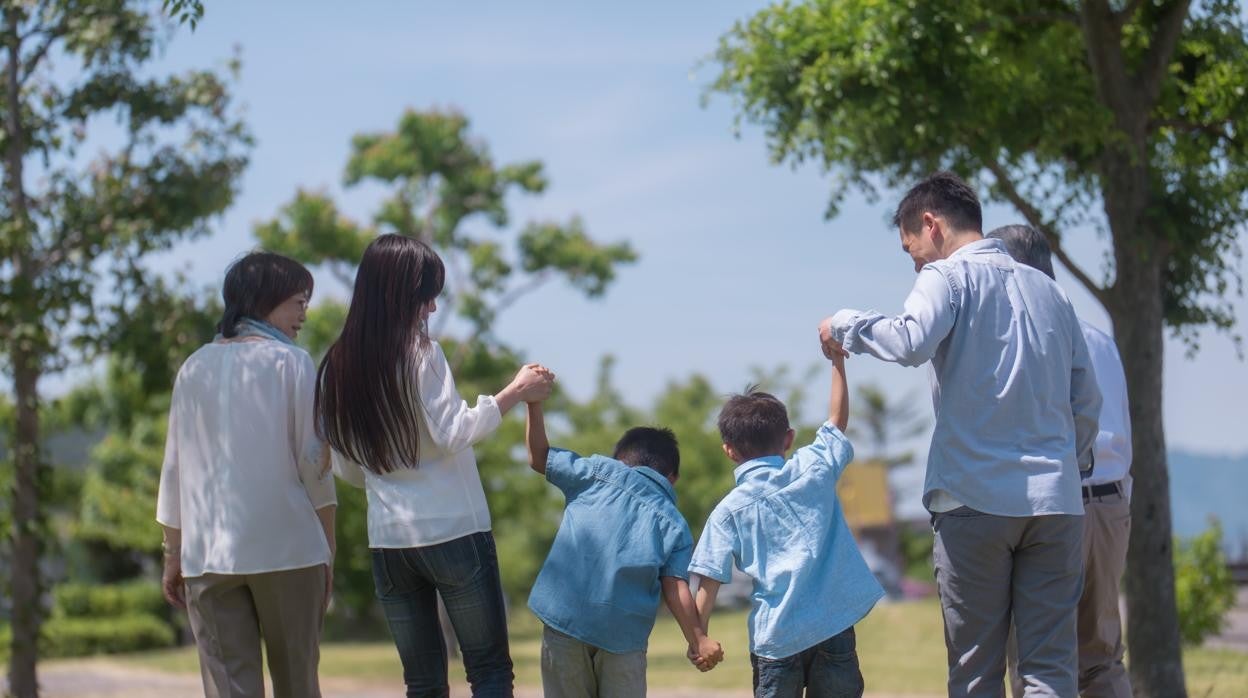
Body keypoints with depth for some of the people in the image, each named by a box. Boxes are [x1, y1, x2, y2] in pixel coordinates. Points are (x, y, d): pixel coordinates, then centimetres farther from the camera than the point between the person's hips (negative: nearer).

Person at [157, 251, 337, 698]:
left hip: (207, 555, 3)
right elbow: (313, 460, -3)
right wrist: (328, 547, 4)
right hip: (287, 545, -2)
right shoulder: (291, 363, -1)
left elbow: (176, 468, 10)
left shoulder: (195, 368, 10)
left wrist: (173, 553, 17)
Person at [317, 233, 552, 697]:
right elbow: (453, 433, -15)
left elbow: (345, 468, 13)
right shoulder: (420, 353, -10)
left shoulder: (337, 368, 8)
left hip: (388, 541, 6)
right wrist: (513, 394, -7)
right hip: (454, 532, -6)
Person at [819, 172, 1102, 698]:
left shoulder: (947, 276, 0)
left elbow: (912, 343, -20)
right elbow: (1087, 400, 18)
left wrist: (846, 325, -5)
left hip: (976, 499, -4)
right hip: (1055, 500, 4)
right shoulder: (1046, 289, 18)